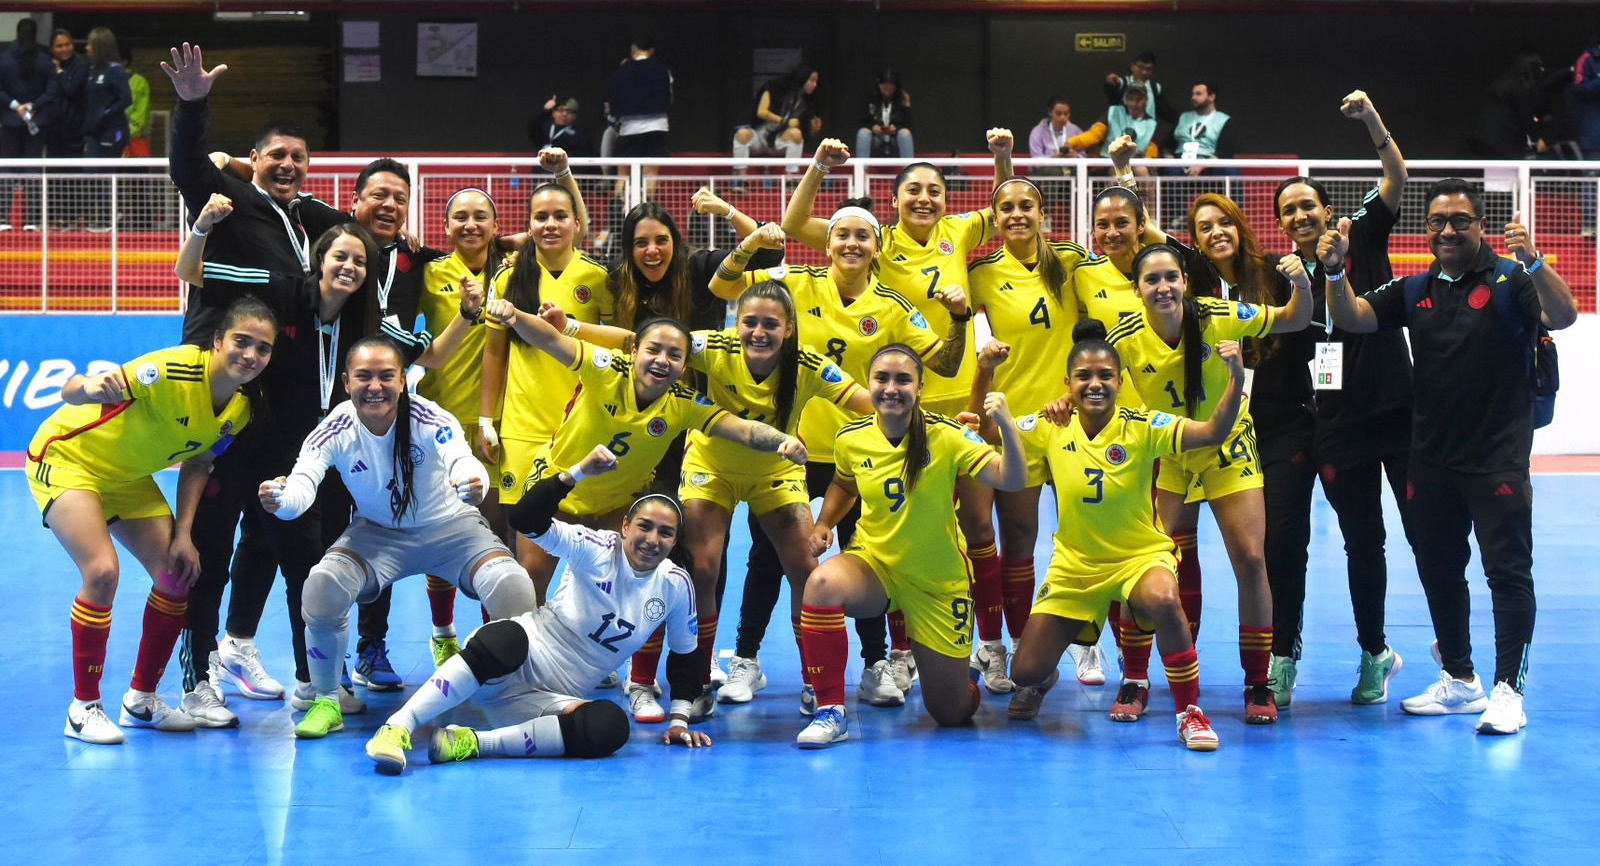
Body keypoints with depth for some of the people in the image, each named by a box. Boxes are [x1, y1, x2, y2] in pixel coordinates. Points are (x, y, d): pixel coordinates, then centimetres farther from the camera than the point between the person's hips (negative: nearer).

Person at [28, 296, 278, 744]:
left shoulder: (239, 411, -11)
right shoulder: (176, 370, -33)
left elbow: (196, 464, 3)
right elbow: (70, 392, -36)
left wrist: (183, 534, -8)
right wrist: (91, 388, -60)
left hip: (127, 477, 7)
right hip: (66, 459, -7)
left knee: (179, 575, -2)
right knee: (102, 572, -23)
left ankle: (141, 700, 14)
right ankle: (84, 708, -8)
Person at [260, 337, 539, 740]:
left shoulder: (430, 420, -26)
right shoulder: (334, 431, -21)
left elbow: (463, 461, -43)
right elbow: (303, 483, -34)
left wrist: (473, 484, -68)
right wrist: (281, 500, -59)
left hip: (448, 526, -1)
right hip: (376, 532, 1)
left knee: (514, 588, -27)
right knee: (321, 586, -27)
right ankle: (326, 702, -4)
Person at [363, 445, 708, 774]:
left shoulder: (676, 585, 4)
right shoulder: (598, 548, -5)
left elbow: (683, 658, 17)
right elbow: (526, 519, -18)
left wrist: (679, 720, 7)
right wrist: (578, 472, -28)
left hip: (555, 698, 3)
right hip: (523, 653, -3)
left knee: (613, 726, -32)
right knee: (507, 638, -41)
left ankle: (473, 743, -36)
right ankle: (397, 728, -45)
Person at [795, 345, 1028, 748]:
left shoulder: (945, 436, -18)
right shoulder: (851, 439, -9)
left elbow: (1012, 481, -27)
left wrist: (1006, 427, -42)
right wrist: (823, 524, -3)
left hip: (939, 582, -1)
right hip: (873, 564, 1)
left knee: (952, 713, 5)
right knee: (822, 583, -36)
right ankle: (830, 712, -23)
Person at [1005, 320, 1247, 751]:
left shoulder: (1142, 427, -15)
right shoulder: (1051, 429, -6)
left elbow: (1213, 432, -27)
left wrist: (1236, 379, -43)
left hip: (1140, 556, -3)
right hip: (1074, 566, 3)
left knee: (1164, 602, -39)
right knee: (1026, 672, 1)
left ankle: (1190, 713, -20)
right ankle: (1042, 680, 42)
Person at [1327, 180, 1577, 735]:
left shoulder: (1509, 281, -6)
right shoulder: (1415, 291, 9)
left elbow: (1562, 316, -22)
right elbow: (1352, 318, 3)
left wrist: (1533, 263, -40)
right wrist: (1334, 272, -16)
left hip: (1498, 459, -6)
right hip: (1430, 460, 6)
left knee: (1508, 570, -6)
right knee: (1437, 570, 14)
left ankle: (1508, 689, 1)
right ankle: (1459, 682, 27)